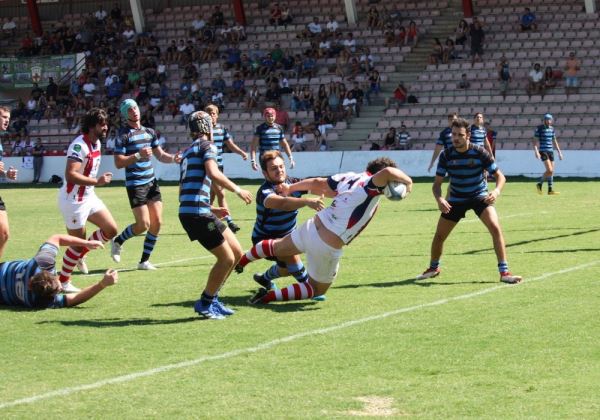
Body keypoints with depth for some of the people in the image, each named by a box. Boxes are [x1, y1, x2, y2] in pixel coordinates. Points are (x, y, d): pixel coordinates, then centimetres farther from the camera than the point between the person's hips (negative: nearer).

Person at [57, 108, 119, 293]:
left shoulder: (97, 142, 6)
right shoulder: (79, 145, -24)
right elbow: (70, 175, -33)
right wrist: (97, 182, -35)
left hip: (89, 196, 9)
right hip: (74, 200, -9)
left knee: (111, 230, 6)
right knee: (78, 242, -2)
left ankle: (80, 254, 24)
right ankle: (63, 282, 13)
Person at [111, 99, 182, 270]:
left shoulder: (149, 132, 13)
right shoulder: (124, 136, -8)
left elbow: (160, 155, 19)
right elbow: (118, 163, -12)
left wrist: (173, 158, -1)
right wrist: (138, 155, -21)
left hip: (151, 182, 7)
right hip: (135, 184, -7)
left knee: (157, 222, 0)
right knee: (143, 224, -11)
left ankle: (144, 261, 10)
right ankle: (118, 241, 16)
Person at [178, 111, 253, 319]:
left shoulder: (187, 152, 26)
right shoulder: (206, 145, -1)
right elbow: (213, 173, -20)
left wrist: (211, 209, 28)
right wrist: (237, 189, -9)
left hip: (188, 210, 9)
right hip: (197, 213, -9)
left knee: (236, 253, 13)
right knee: (226, 258, -4)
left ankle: (211, 299, 20)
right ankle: (204, 304, 5)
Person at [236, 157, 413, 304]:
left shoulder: (350, 177, 5)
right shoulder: (372, 186, -15)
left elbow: (316, 183, 17)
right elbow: (388, 172, -38)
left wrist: (290, 188, 32)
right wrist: (407, 181, -18)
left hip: (311, 227, 6)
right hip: (327, 248, -6)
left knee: (275, 246, 36)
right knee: (317, 290, 19)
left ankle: (239, 262, 54)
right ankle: (269, 296, 6)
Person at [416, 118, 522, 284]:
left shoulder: (479, 153, -19)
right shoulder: (446, 155, -13)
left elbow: (500, 176, -15)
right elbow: (437, 183, -9)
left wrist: (497, 191, -37)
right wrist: (439, 199, -31)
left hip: (480, 196, -2)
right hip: (456, 199, 2)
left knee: (495, 228, -23)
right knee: (439, 235, 5)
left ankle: (504, 272, -19)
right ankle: (433, 268, 34)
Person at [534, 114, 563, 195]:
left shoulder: (552, 129, 10)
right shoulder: (539, 128, -7)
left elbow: (554, 141, 19)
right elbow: (535, 141, -10)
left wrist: (559, 152, 16)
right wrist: (536, 151, -22)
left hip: (550, 151, 6)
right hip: (543, 151, -6)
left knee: (551, 171, 5)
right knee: (549, 170, -16)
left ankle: (550, 190, 9)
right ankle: (540, 184, 2)